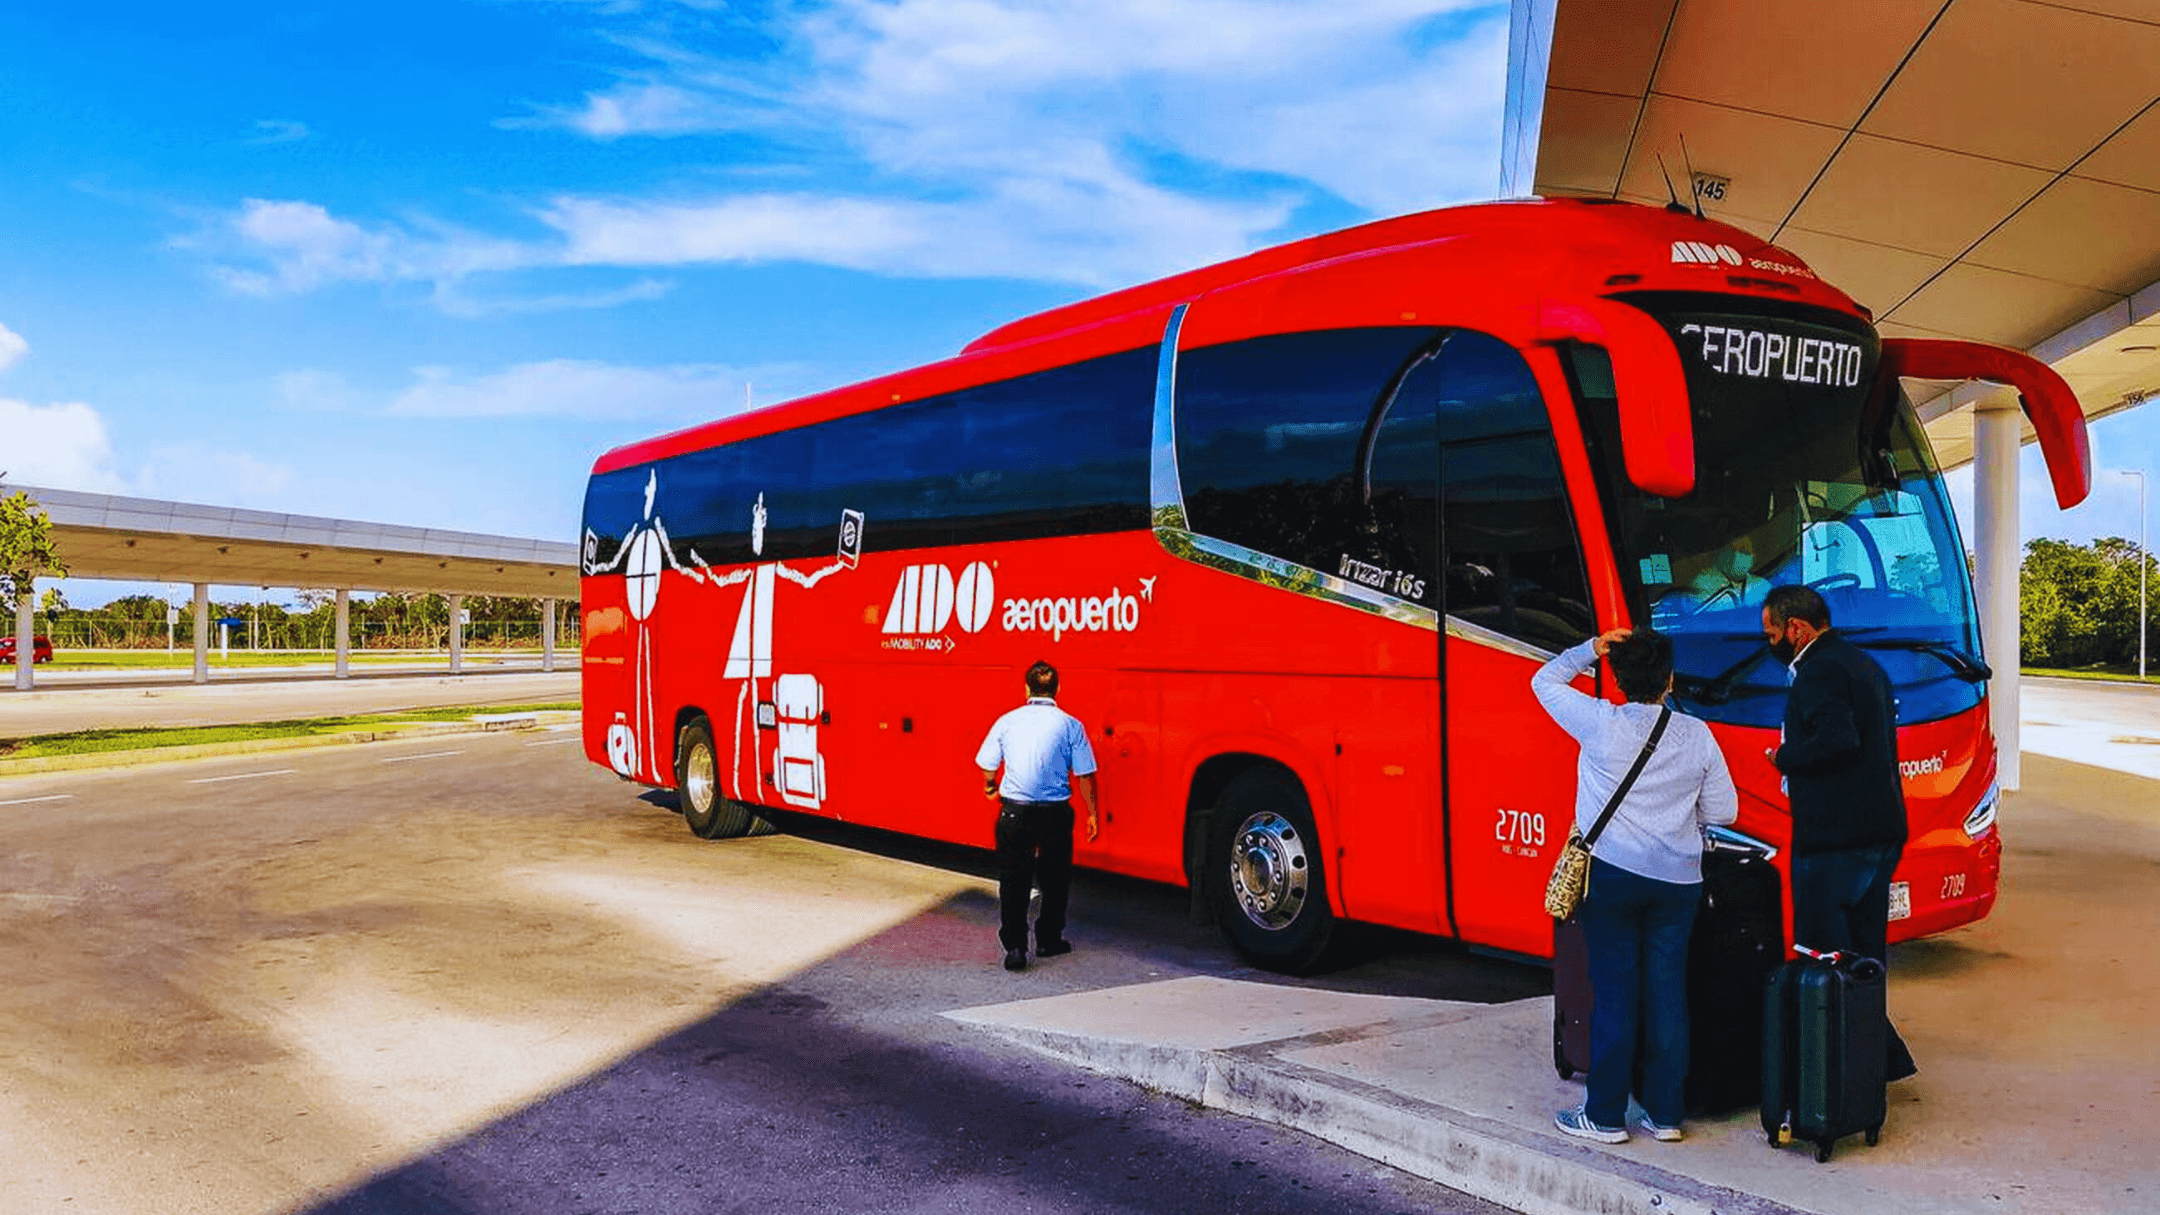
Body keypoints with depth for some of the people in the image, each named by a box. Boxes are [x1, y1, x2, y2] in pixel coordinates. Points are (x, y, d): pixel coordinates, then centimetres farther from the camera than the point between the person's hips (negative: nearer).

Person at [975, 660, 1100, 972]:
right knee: (1055, 879, 17)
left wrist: (990, 788, 32)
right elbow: (1084, 775, -3)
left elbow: (987, 765, 10)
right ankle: (1048, 940, 26)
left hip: (1014, 810, 1)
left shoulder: (1007, 722, 1)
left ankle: (1014, 947, -1)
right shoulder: (1070, 725, -4)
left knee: (1013, 881, 6)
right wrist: (1092, 813, 9)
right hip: (1055, 813, 0)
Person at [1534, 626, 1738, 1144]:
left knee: (1614, 994, 2)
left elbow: (1544, 681, 8)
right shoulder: (1697, 735, 1)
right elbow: (1723, 811, 6)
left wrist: (1589, 649, 5)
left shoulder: (1600, 724, -7)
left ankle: (1605, 1116, 10)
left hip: (1612, 874, -2)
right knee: (1667, 994, 9)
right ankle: (1666, 1114, 17)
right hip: (1677, 881, 3)